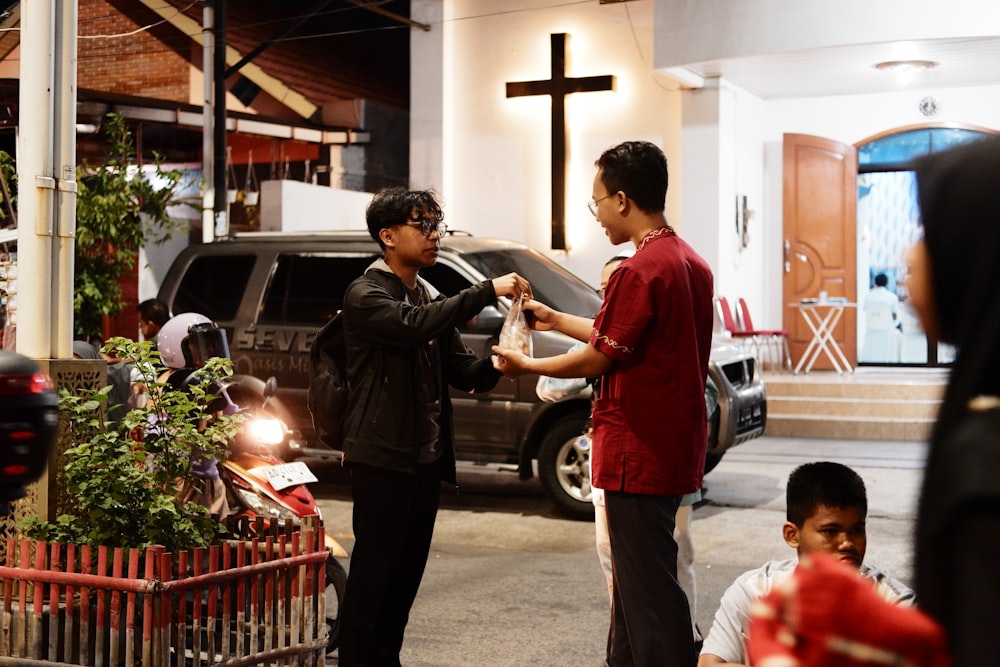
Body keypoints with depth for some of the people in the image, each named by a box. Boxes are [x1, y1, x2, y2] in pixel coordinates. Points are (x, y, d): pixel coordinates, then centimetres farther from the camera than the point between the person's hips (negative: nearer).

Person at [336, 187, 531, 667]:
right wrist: (487, 291, -26)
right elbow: (415, 325, -28)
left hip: (427, 458, 7)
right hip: (382, 457, -7)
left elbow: (464, 373, 11)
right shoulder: (365, 296, -7)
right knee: (373, 572, -4)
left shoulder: (431, 299, 17)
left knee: (408, 572, 11)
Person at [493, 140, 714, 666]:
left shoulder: (639, 272, -19)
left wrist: (525, 366, 2)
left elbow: (597, 359, -13)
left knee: (649, 585, -2)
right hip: (676, 446, 10)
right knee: (635, 571, 21)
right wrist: (555, 320, 24)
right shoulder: (693, 264, 10)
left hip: (639, 452, -10)